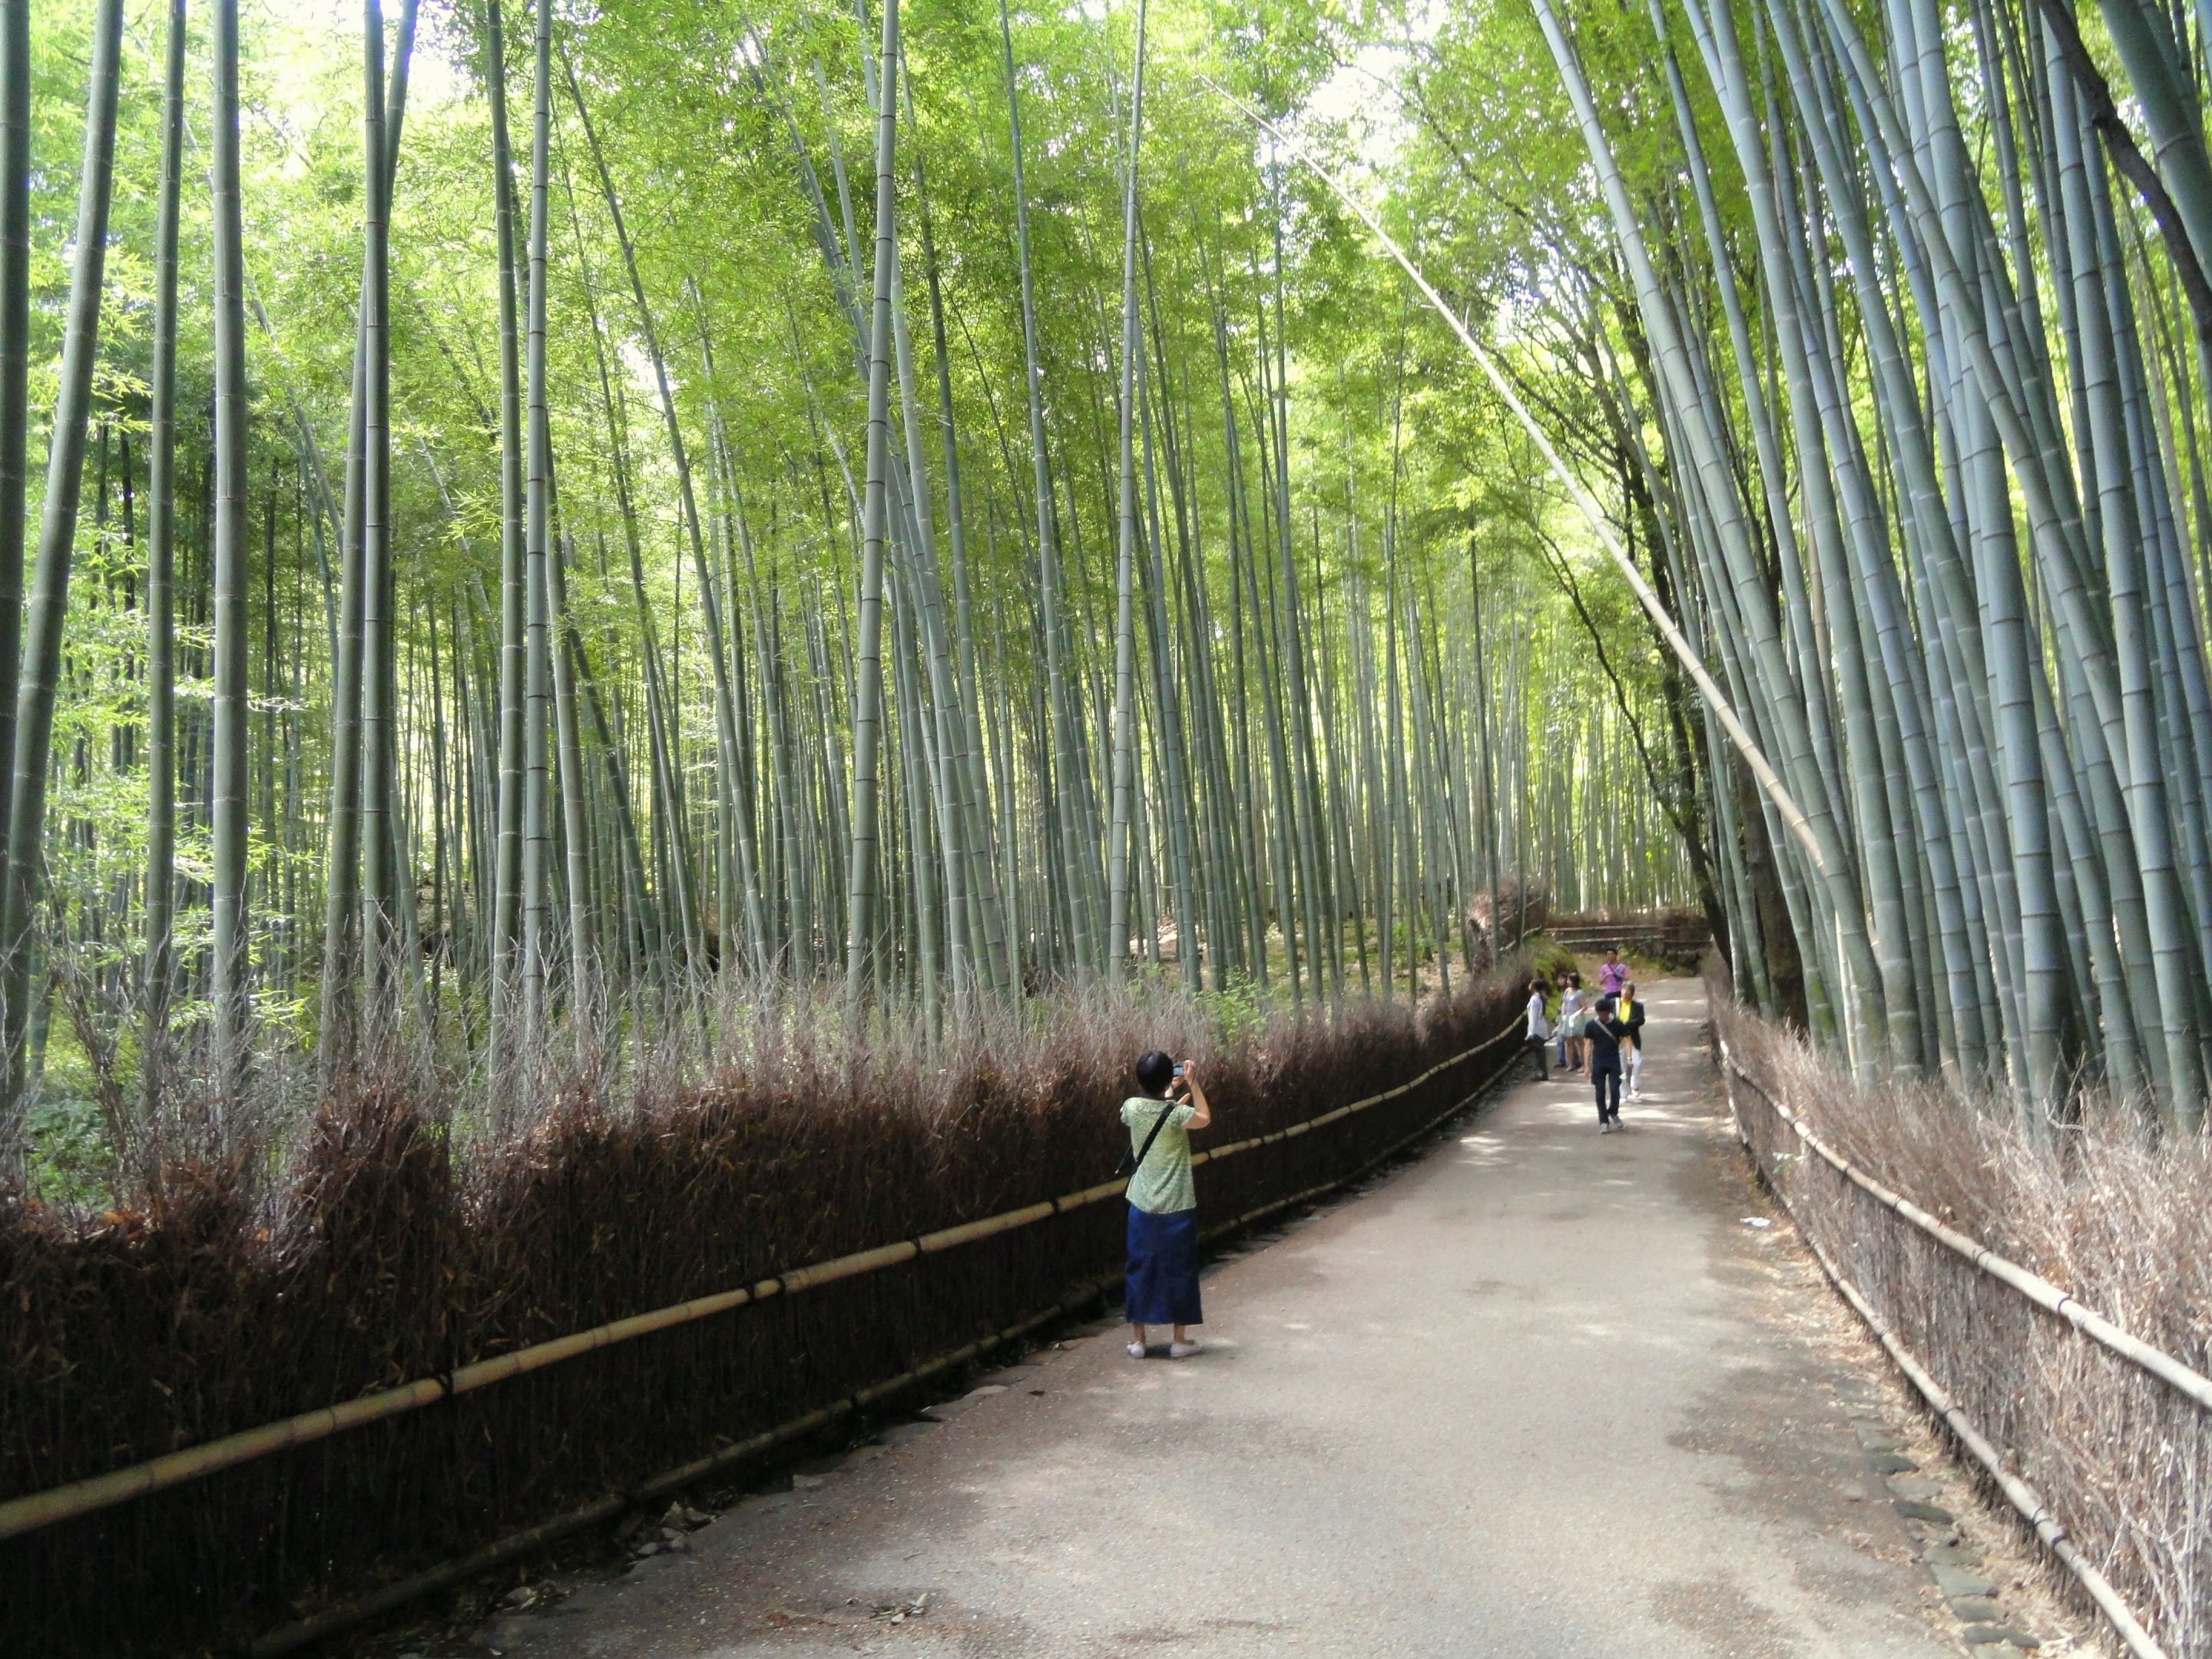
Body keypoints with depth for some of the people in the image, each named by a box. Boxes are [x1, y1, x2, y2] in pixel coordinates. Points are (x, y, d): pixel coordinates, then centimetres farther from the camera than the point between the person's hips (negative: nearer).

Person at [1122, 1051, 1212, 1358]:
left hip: (1142, 1207, 3)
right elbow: (1205, 1118, 4)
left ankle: (1137, 1340, 17)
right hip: (1177, 1208, -3)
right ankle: (1180, 1340, 16)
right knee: (1179, 1271, 10)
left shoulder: (1132, 1107, -6)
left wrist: (1170, 1095, 20)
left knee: (1139, 1270, 12)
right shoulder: (1177, 1114, -17)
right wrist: (1192, 1083, 1)